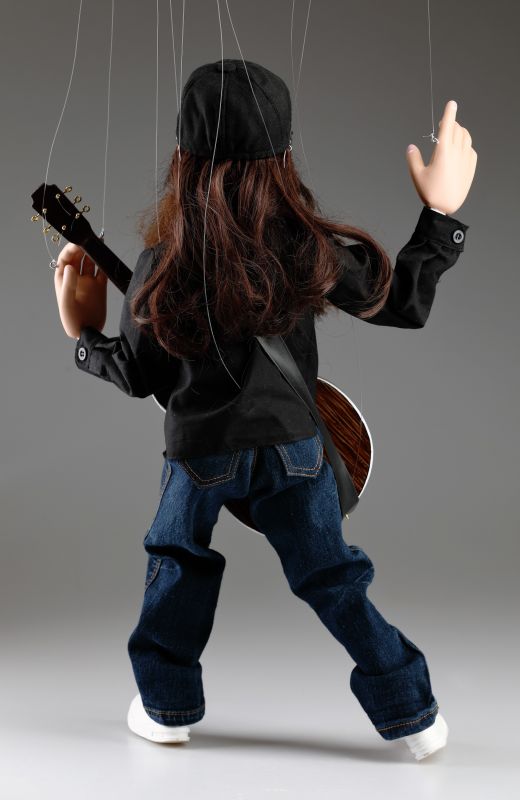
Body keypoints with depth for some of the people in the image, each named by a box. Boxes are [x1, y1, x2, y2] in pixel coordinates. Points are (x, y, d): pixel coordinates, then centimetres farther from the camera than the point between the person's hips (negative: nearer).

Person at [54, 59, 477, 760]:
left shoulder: (160, 267, -19)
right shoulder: (312, 249, -17)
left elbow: (138, 375, -8)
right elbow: (406, 301, -5)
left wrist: (83, 335, 10)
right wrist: (442, 210, 3)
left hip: (201, 451, -1)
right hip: (296, 443, 1)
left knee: (177, 565, 23)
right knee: (331, 576, 15)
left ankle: (167, 708, 34)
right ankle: (413, 715, 23)